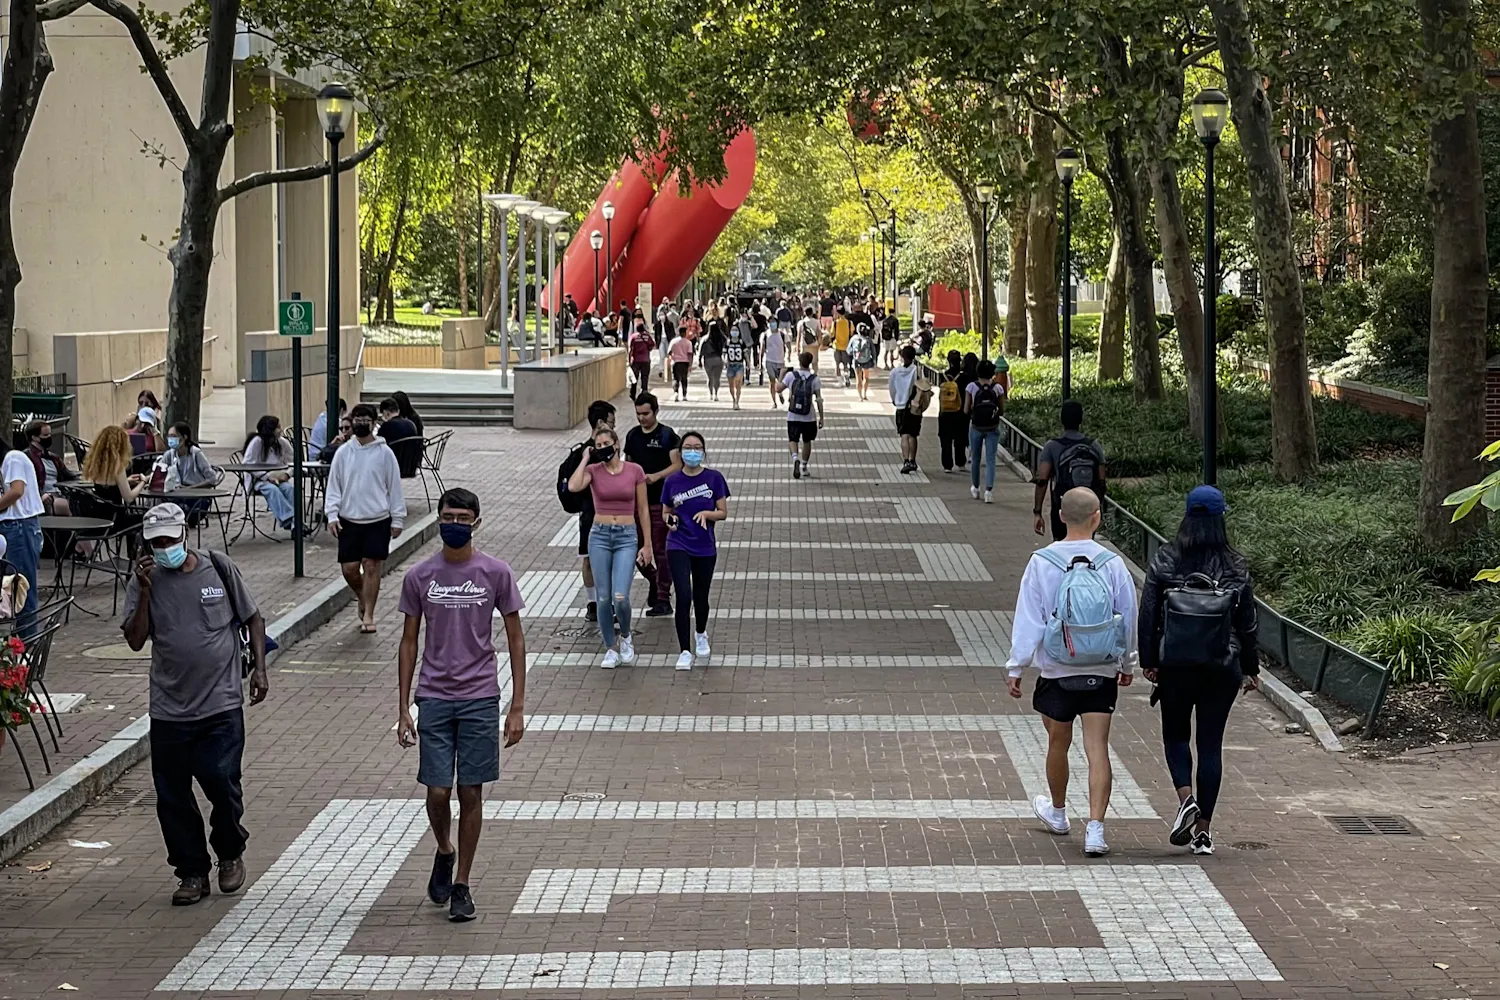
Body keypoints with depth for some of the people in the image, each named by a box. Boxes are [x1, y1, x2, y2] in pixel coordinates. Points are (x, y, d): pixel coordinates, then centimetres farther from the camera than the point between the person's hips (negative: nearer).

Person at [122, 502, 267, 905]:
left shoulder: (219, 569, -1)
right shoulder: (144, 581, 1)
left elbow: (253, 619, 9)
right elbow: (135, 640, -6)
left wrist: (258, 669, 1)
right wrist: (145, 590, -15)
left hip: (221, 706, -2)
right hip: (168, 710, 2)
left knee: (222, 783, -7)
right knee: (172, 797, 4)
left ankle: (230, 853, 20)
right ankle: (192, 872, 19)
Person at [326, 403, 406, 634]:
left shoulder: (384, 453, -2)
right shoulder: (343, 453, 4)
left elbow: (394, 487, 1)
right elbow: (333, 485, 6)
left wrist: (397, 519, -1)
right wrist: (332, 514, -5)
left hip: (378, 520, -2)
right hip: (349, 519, 2)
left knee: (372, 567, -4)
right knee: (349, 568, 2)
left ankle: (368, 615, 5)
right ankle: (363, 599, 31)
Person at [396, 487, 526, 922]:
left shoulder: (495, 573, -2)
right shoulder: (419, 576, 1)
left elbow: (515, 639, 2)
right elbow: (409, 643, 7)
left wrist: (518, 707, -3)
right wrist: (403, 710, 3)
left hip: (480, 698, -1)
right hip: (434, 698, 1)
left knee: (471, 792, 2)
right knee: (437, 792, -2)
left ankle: (462, 884, 15)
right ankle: (445, 852, 28)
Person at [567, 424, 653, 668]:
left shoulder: (634, 471, 0)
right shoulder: (593, 470, 0)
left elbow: (643, 510, 5)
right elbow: (574, 486, -22)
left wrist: (647, 545, 5)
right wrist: (586, 458, -10)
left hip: (627, 537, -1)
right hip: (600, 536, 1)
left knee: (620, 598, -14)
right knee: (603, 599, 3)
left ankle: (625, 636, 15)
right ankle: (611, 649, 18)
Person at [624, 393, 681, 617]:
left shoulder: (667, 435, -4)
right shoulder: (633, 435, 11)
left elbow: (677, 466, -10)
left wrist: (656, 476, -24)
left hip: (660, 500, -5)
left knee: (660, 550, -4)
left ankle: (663, 599, 0)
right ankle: (655, 583, 29)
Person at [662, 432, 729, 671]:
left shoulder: (714, 478, -3)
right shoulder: (672, 481, -1)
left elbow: (723, 513, -1)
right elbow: (667, 513, 9)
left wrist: (706, 513, -19)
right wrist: (669, 519, -13)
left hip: (705, 548, 1)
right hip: (678, 546, -1)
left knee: (701, 598, 14)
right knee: (684, 597, -13)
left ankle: (701, 635, 45)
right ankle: (685, 651, -6)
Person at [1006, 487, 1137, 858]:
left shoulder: (1042, 563, -10)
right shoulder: (1111, 564, -5)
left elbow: (1028, 619, -6)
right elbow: (1129, 618, 5)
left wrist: (1016, 667, 3)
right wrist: (1127, 665, 20)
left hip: (1057, 672, 0)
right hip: (1102, 673, 0)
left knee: (1058, 743, 18)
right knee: (1097, 748, -1)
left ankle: (1057, 812, 39)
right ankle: (1095, 828, -10)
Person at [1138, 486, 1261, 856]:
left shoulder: (1164, 562, -5)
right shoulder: (1235, 567, -2)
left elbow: (1148, 614, -4)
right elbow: (1247, 622, 3)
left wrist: (1148, 661, 4)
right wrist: (1250, 668, 12)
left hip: (1174, 667, -1)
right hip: (1221, 669, 1)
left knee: (1175, 734, 16)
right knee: (1211, 742, 7)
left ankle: (1186, 798, -9)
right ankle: (1204, 828, 7)